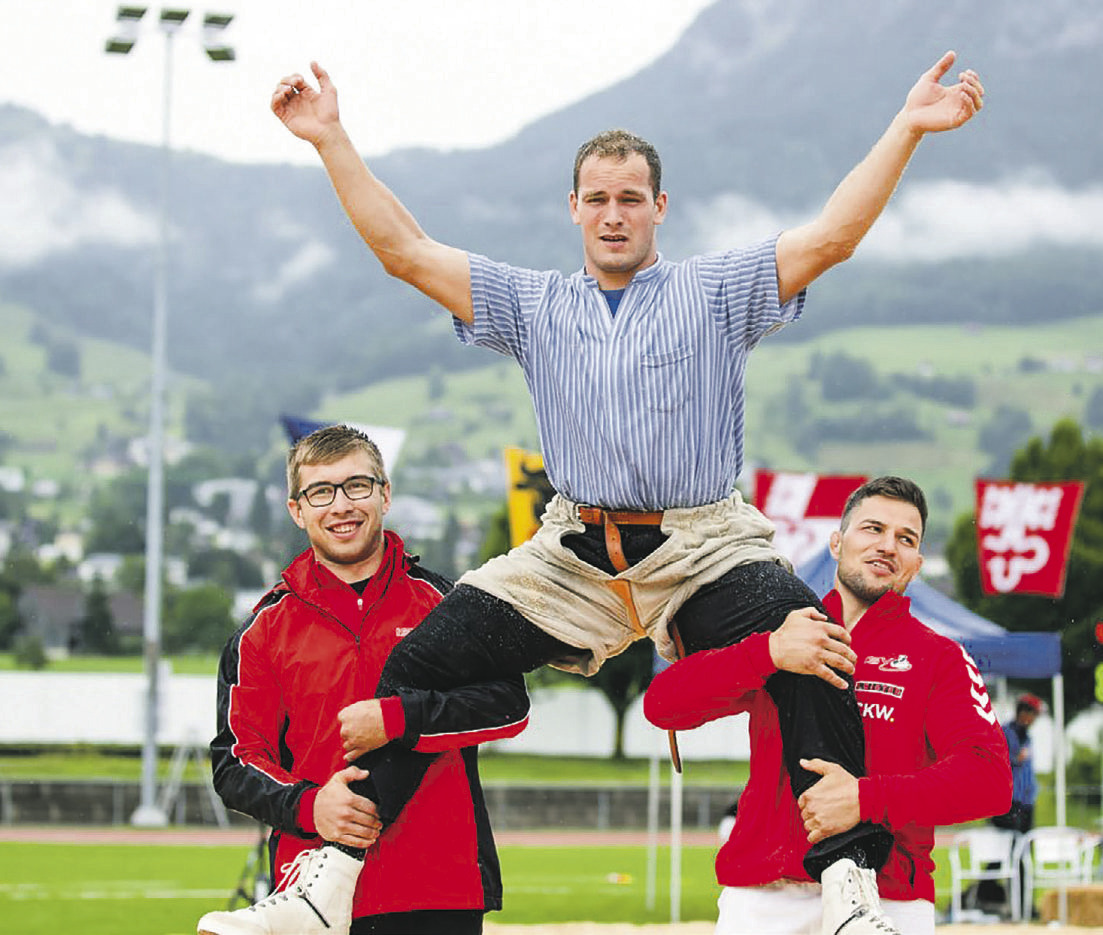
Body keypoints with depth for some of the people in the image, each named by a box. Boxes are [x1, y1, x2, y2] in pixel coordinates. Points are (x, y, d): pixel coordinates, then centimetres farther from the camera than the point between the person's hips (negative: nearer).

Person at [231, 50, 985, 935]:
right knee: (419, 663, -8)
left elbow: (830, 237, -2)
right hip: (571, 556, 3)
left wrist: (907, 129, -13)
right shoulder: (537, 306, 16)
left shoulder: (715, 291, 9)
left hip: (705, 550, -3)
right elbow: (405, 250, 11)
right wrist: (333, 141, 4)